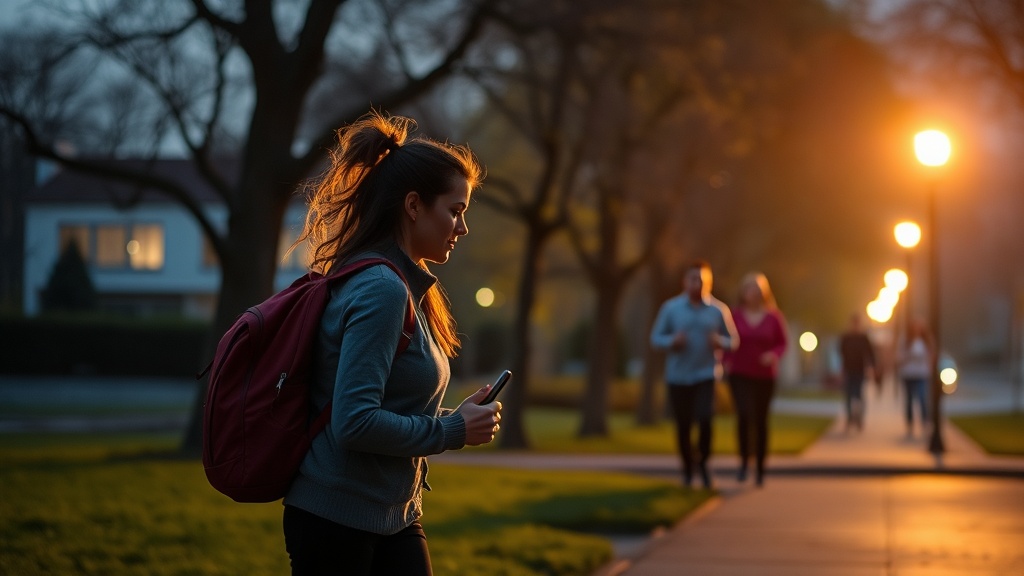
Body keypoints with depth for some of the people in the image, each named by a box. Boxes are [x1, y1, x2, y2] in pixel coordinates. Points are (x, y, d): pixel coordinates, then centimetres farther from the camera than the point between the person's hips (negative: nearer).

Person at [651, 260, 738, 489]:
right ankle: (688, 470, 27)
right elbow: (656, 338, 2)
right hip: (678, 376, 1)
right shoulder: (670, 307, -2)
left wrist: (720, 342, -15)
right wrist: (672, 341, -18)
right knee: (683, 426, 4)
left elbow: (733, 340, 7)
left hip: (706, 375, -1)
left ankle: (703, 461, 8)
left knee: (705, 420, -18)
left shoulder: (719, 310, 0)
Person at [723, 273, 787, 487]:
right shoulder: (734, 315, -2)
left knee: (761, 421, 6)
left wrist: (774, 354, -16)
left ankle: (760, 469, 19)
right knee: (744, 415, -21)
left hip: (765, 377, 1)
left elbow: (782, 343, 4)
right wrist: (727, 360, -7)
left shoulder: (774, 317, -3)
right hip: (740, 375, -1)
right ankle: (744, 460, -2)